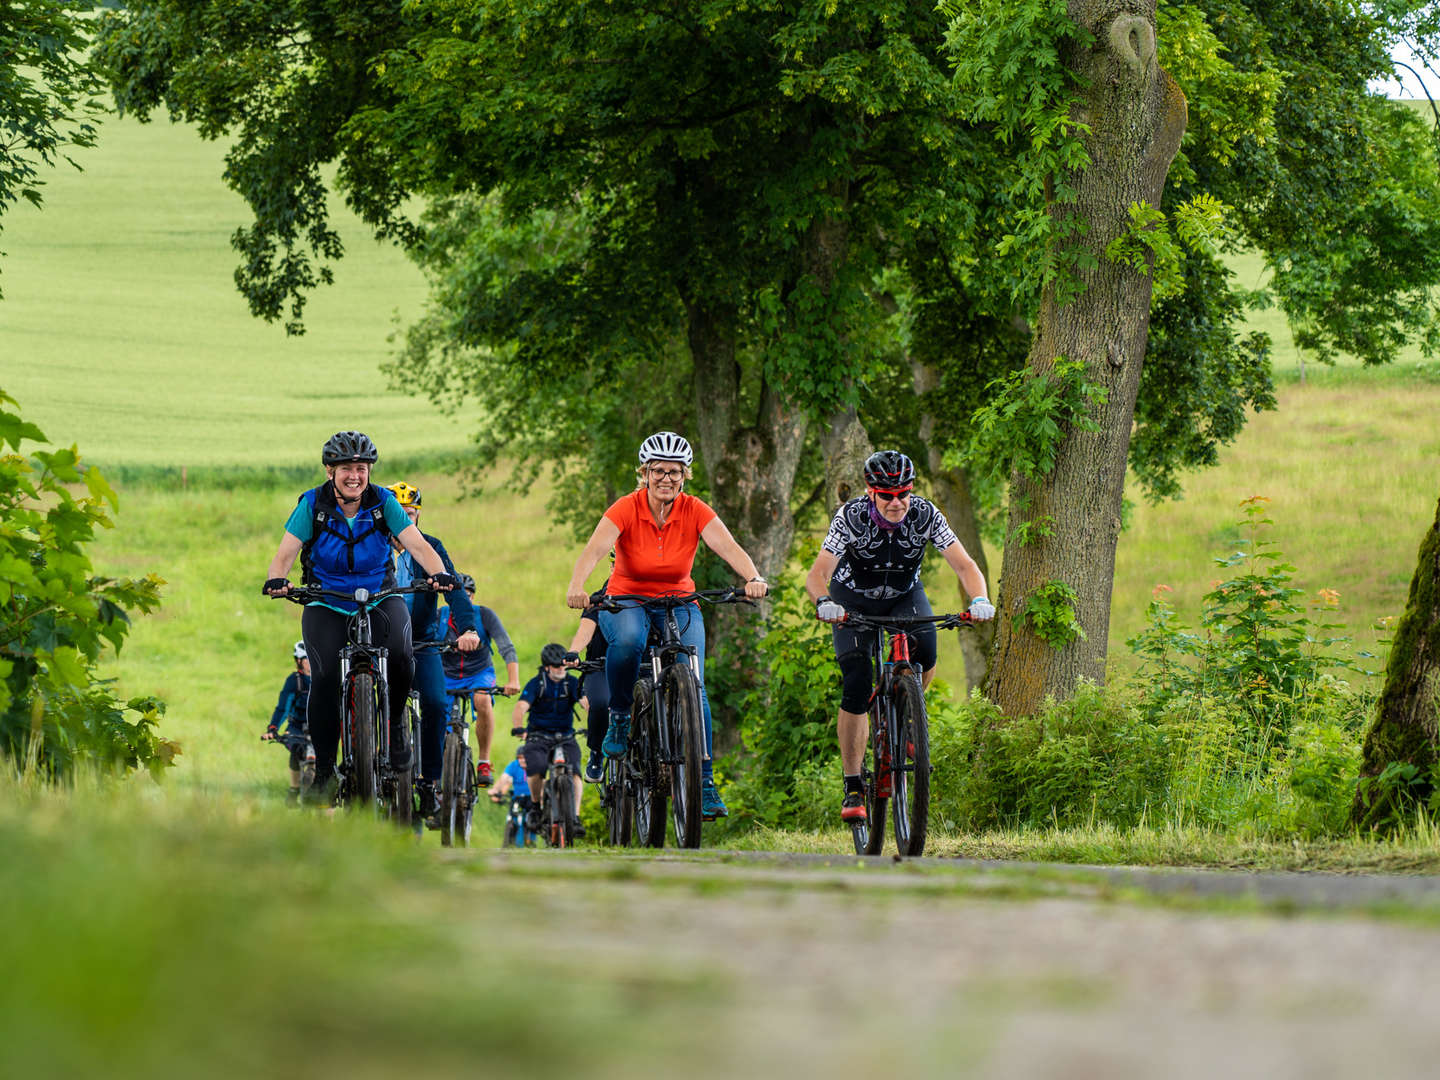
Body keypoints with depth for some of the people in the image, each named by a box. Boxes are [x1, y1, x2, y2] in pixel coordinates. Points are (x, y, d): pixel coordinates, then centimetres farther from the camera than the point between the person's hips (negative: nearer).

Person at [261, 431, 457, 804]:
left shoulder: (383, 503, -8)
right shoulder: (312, 505, -9)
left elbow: (418, 546, -16)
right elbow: (285, 553, -15)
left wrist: (439, 574, -36)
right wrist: (276, 579, -38)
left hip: (381, 599, 0)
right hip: (326, 605, 0)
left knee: (399, 658, -29)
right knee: (325, 677, -23)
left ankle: (394, 724, 0)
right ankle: (324, 770, -11)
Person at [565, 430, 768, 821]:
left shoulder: (694, 511, -10)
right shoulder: (626, 509, -15)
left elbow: (728, 547, -25)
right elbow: (594, 549, -31)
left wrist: (753, 578, -45)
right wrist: (576, 586, -51)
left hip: (678, 605, 2)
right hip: (626, 602, -2)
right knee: (628, 641, -37)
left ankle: (704, 782, -12)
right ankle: (619, 716, -12)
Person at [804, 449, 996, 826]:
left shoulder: (925, 515, -24)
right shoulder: (851, 517, -28)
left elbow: (965, 565, -26)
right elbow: (817, 574, -34)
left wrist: (979, 600, -46)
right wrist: (824, 603, -55)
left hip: (904, 595, 2)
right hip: (853, 600, -1)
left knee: (925, 654, -29)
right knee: (855, 690, -16)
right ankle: (853, 788, -6)